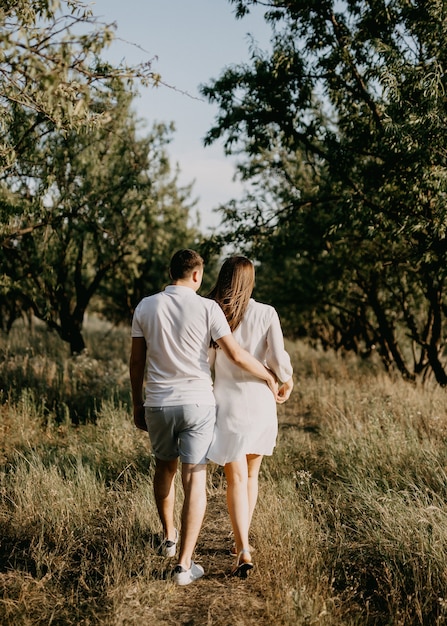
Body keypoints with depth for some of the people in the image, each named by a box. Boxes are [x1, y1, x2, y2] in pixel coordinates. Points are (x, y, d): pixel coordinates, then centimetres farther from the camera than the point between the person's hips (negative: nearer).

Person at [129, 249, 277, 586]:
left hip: (157, 404, 3)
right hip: (197, 403, -3)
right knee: (195, 479, 2)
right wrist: (268, 376, 8)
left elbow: (136, 362, 5)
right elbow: (236, 355, -8)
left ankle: (169, 536, 43)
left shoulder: (146, 306, 1)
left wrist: (137, 404, 16)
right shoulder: (207, 308, -7)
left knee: (164, 468, 25)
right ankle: (184, 564, -1)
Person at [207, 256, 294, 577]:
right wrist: (287, 382, 10)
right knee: (251, 475, 19)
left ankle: (243, 551, -11)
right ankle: (242, 540, 29)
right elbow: (279, 358, -10)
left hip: (228, 403, -1)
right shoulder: (266, 314, -6)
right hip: (260, 404, 2)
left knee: (236, 479, 1)